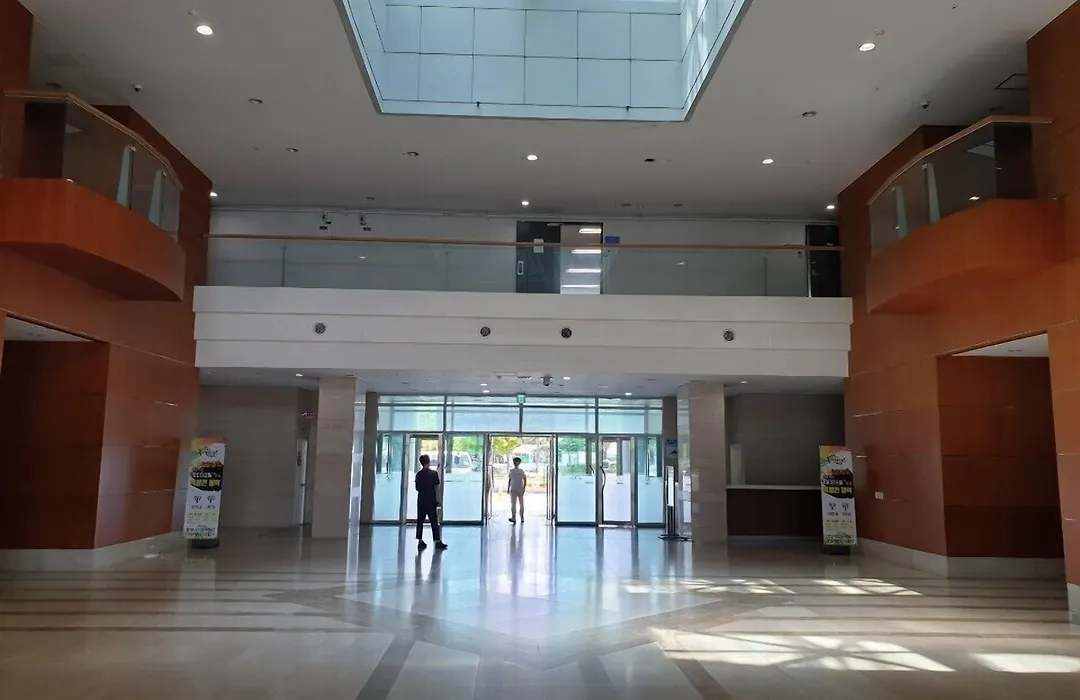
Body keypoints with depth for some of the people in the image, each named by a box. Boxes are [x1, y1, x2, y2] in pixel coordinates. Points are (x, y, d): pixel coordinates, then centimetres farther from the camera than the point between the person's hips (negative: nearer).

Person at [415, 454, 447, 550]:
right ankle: (438, 541, 2)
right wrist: (437, 500, -2)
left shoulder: (418, 474, 2)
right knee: (434, 521, 1)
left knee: (420, 521, 8)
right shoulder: (434, 473, -7)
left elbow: (417, 488, 6)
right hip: (431, 500, -3)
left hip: (421, 500, 3)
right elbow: (436, 488, -8)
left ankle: (420, 541, 7)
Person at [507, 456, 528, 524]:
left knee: (521, 504, 7)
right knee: (513, 504, -11)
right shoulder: (511, 471, 8)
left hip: (520, 490, -1)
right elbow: (509, 480, 13)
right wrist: (508, 488, 8)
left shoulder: (522, 471, 3)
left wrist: (524, 487, -10)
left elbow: (525, 479, 1)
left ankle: (522, 517, 21)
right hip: (513, 490, 1)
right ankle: (513, 518, -20)